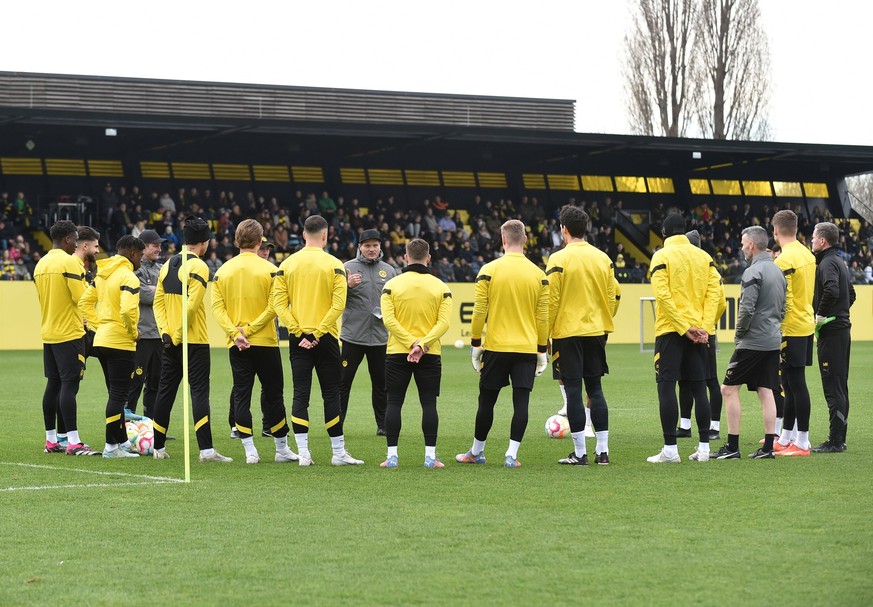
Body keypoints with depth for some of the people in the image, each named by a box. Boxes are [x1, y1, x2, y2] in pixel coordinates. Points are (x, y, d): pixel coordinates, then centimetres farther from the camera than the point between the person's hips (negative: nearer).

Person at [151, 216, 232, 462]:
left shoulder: (169, 264, 11)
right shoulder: (199, 267, -11)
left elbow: (158, 301, 8)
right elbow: (191, 306, -19)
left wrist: (165, 332, 2)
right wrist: (178, 334, -12)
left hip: (171, 340, 7)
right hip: (194, 341, -7)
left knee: (165, 391, 11)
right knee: (199, 391, -7)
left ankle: (158, 447, 16)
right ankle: (206, 449, -13)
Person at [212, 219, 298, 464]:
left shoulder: (223, 271, 3)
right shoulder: (269, 270, -6)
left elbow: (217, 306, -4)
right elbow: (273, 306, -12)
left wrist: (235, 332, -10)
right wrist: (250, 329, -10)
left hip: (236, 345, 2)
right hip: (266, 342, -2)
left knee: (241, 395, 5)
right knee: (272, 394, 8)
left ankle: (250, 451, 0)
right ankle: (282, 449, 14)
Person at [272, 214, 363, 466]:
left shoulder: (287, 264, 3)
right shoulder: (334, 265, -5)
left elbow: (279, 303, -4)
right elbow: (338, 304, -13)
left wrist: (299, 332, -6)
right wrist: (317, 333, -12)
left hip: (298, 339, 2)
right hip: (325, 338, -2)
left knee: (300, 394, 3)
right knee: (331, 395, 5)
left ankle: (303, 453, -2)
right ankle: (338, 452, 9)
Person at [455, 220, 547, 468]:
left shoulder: (489, 271, -5)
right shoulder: (538, 274, 1)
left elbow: (479, 311, -4)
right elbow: (543, 317, 3)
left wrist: (475, 344, 5)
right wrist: (542, 351, 10)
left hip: (496, 347, -1)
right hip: (527, 348, 1)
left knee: (487, 400, 11)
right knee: (521, 402, 1)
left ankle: (477, 452, 22)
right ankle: (511, 455, -4)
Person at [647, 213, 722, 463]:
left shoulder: (662, 256, -5)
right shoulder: (703, 256, 9)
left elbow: (663, 295, -15)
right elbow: (714, 292, 1)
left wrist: (684, 327, -14)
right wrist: (704, 327, -4)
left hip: (670, 330, -5)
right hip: (698, 331, 5)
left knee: (666, 386, -4)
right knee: (699, 387, 9)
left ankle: (670, 449, -9)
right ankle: (704, 447, 9)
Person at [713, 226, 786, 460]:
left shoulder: (753, 272, -13)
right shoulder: (778, 271, 14)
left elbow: (746, 309, -19)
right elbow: (782, 308, 19)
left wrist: (739, 334, -6)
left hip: (753, 342, -9)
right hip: (774, 341, 9)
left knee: (729, 388, -2)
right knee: (766, 392, 8)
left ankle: (732, 446, -5)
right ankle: (768, 447, 5)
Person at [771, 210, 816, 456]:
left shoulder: (784, 260, -16)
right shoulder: (808, 255, 10)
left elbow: (783, 300, -19)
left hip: (791, 328, -9)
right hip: (807, 325, 9)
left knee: (796, 384, -5)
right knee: (790, 384, 15)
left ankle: (802, 443, -3)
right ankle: (784, 438, 23)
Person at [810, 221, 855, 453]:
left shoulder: (827, 264, -13)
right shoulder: (839, 262, 17)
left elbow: (832, 290, -31)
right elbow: (851, 294, 28)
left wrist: (820, 315, -20)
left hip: (831, 331, -10)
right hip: (842, 327, 10)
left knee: (832, 386, -9)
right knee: (839, 385, 13)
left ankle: (835, 441, -9)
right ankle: (839, 438, 18)